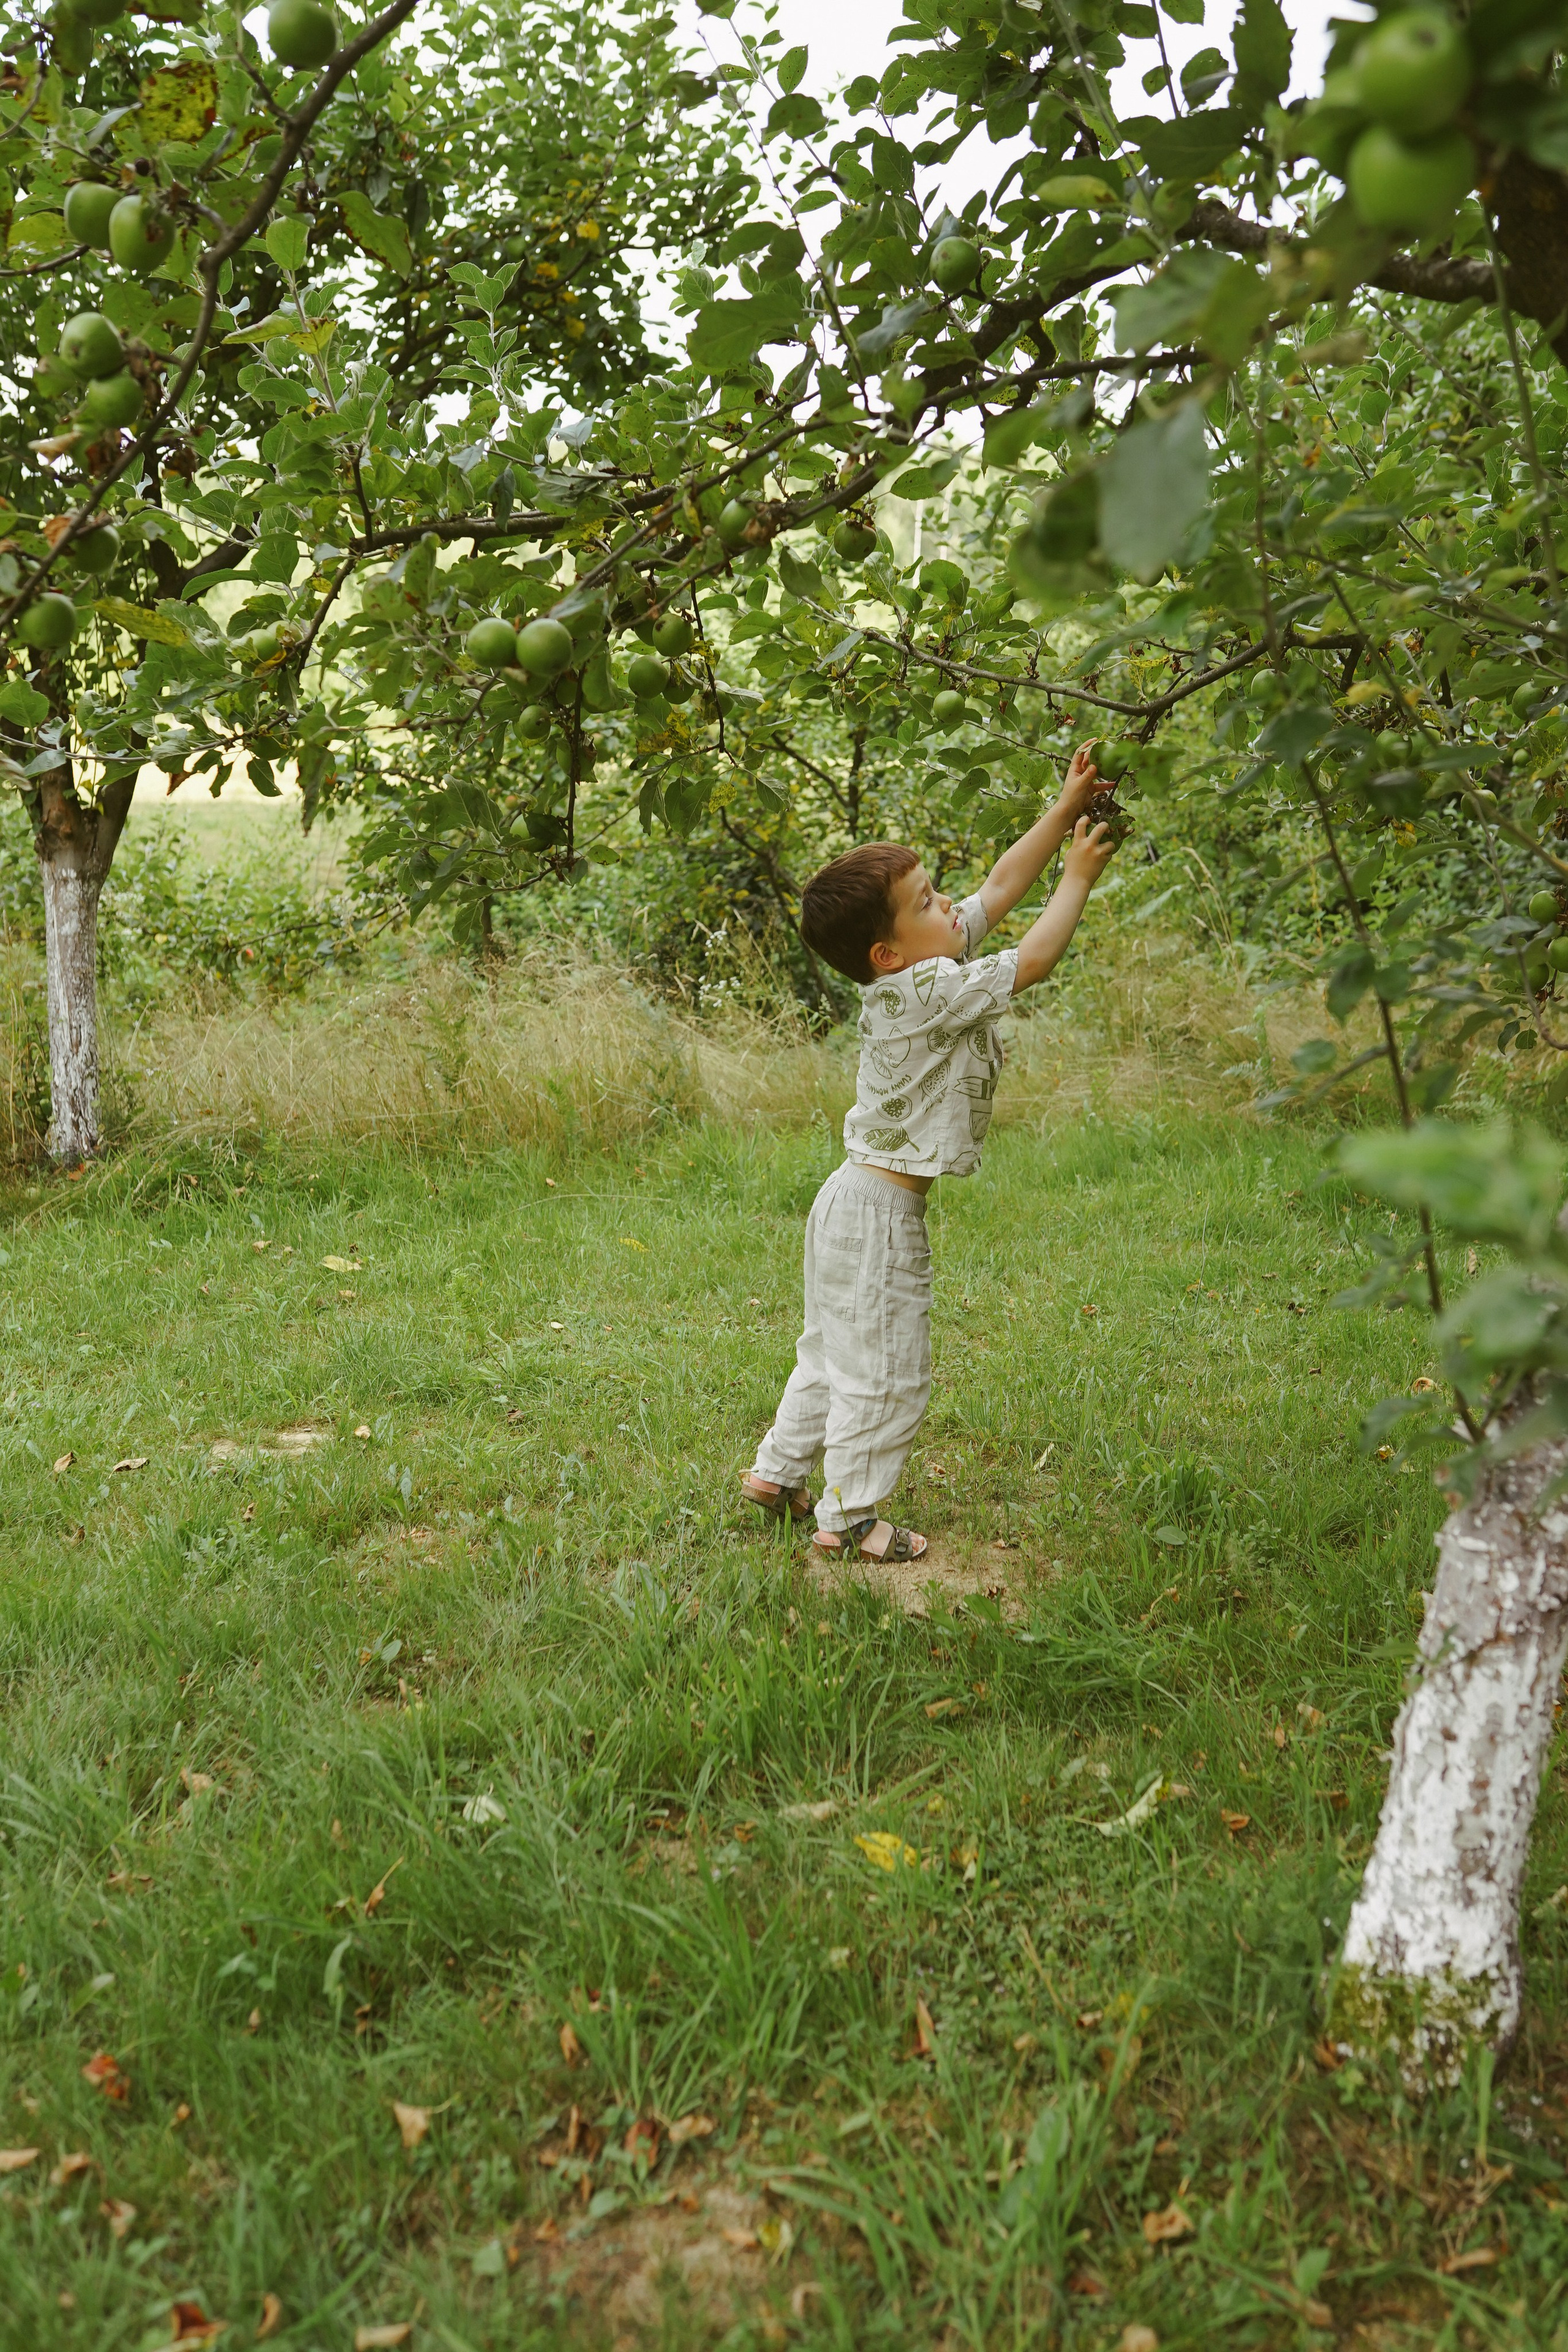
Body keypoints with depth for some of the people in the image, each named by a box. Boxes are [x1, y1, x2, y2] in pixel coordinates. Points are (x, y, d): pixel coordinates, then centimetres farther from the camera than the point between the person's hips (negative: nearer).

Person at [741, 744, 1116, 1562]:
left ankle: (777, 1470, 33)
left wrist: (1069, 805, 5)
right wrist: (1079, 876, -8)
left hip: (858, 1200, 10)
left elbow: (1002, 884, 8)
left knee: (835, 1351, 22)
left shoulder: (924, 967, 3)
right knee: (884, 1371, 3)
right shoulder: (927, 991, -24)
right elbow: (1034, 959, -21)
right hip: (880, 1214, -10)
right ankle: (846, 1517, 15)